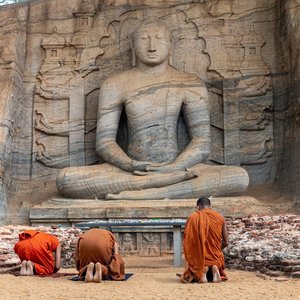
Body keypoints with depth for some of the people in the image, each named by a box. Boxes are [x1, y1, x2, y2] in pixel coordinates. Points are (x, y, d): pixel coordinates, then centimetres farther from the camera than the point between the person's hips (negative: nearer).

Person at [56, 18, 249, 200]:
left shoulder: (190, 85, 4)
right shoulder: (115, 85, 5)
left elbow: (202, 144, -2)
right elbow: (104, 142, 1)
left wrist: (172, 168, -21)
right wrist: (131, 166, -21)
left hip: (176, 166, 0)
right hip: (132, 169, 0)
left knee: (240, 177, -27)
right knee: (65, 179, -27)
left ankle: (139, 194, -32)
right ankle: (173, 182, -30)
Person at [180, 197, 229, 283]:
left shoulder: (193, 217, -3)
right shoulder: (220, 218, 3)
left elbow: (186, 241, -4)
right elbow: (225, 242, 4)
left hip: (199, 258, -2)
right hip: (216, 257, 2)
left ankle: (203, 269, -9)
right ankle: (215, 268, -4)